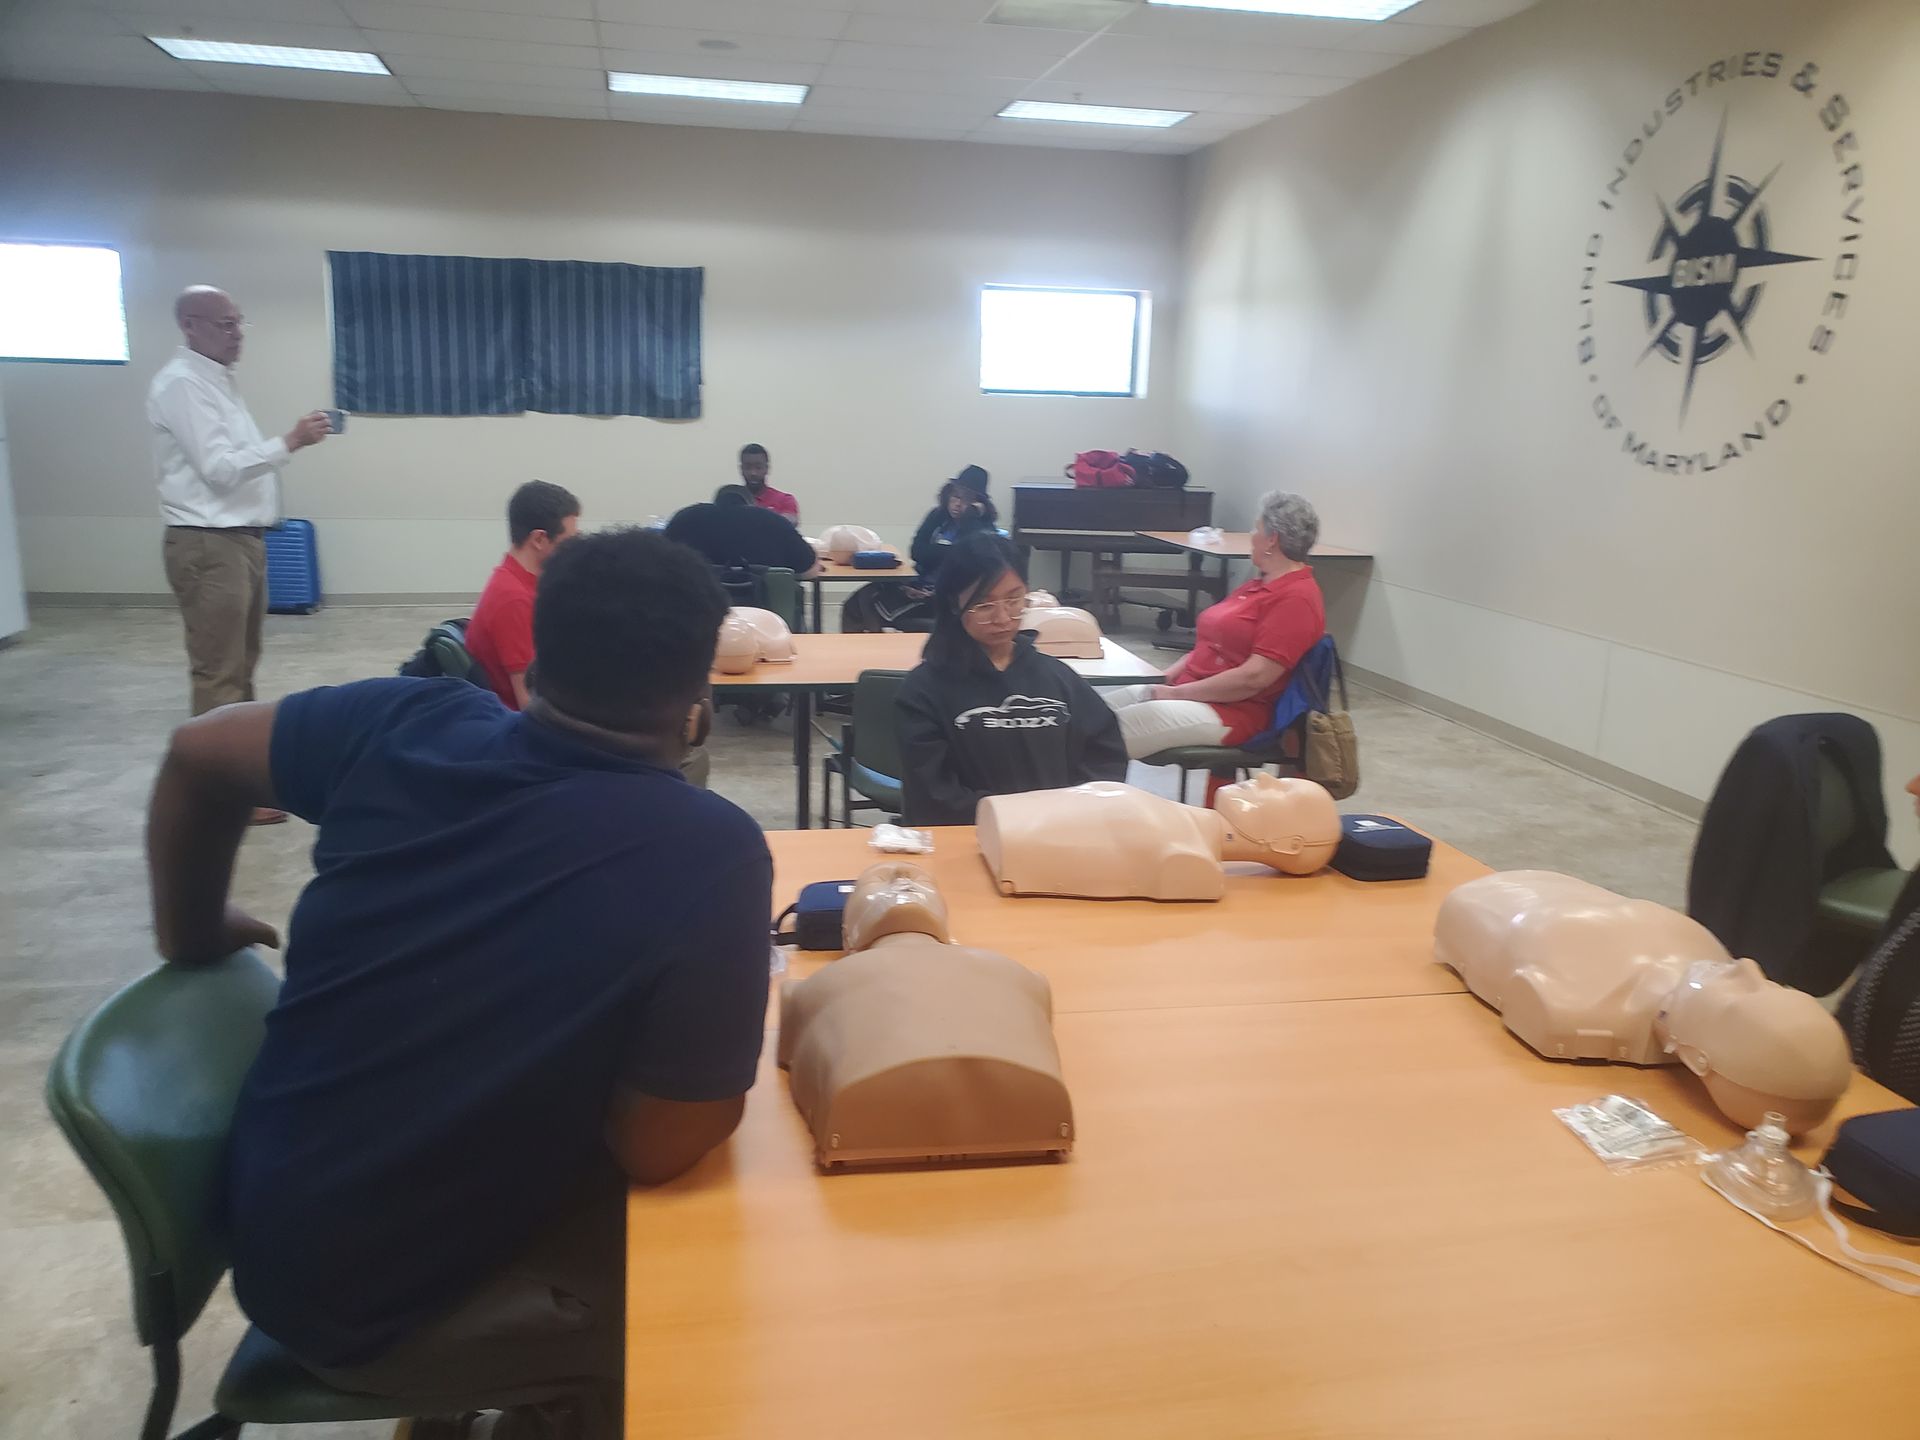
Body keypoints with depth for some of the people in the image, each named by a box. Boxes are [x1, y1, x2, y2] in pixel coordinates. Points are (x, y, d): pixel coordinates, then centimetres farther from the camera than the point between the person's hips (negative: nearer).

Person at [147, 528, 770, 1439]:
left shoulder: (412, 724, -11)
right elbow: (659, 1149, -21)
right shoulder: (712, 856, -27)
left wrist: (194, 934, 22)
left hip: (263, 1216, 6)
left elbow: (196, 754, 6)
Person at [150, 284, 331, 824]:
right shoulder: (181, 384, -13)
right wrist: (291, 442, -21)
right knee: (218, 673, -5)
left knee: (240, 665, 17)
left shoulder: (218, 380, 16)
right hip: (208, 546, -10)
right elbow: (219, 468, -19)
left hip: (240, 539, 10)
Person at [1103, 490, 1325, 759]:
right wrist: (1164, 678, 4)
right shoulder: (1259, 585, 20)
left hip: (1230, 711, -10)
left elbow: (1253, 677, -22)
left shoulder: (1296, 598, -13)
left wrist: (1177, 692, -17)